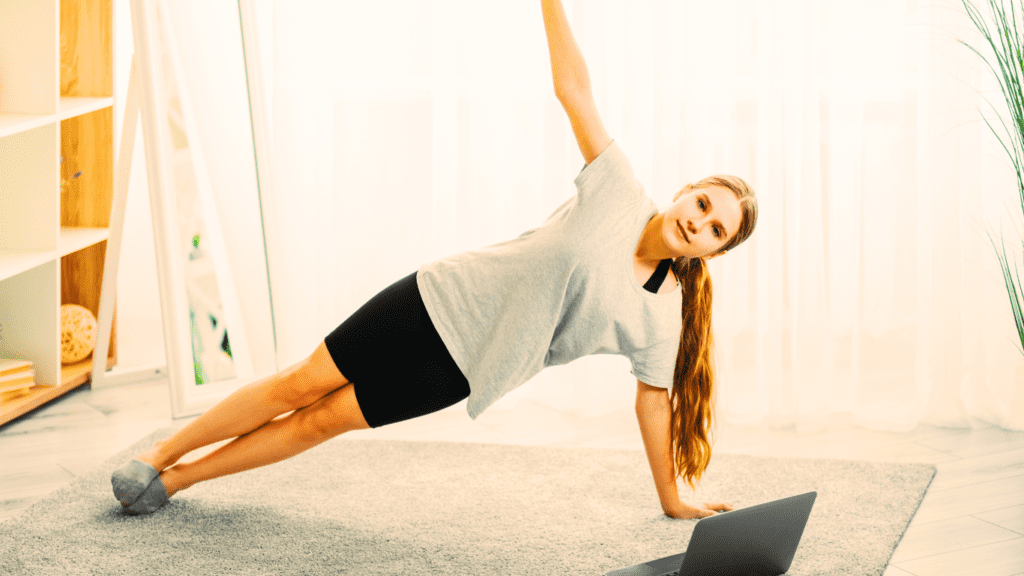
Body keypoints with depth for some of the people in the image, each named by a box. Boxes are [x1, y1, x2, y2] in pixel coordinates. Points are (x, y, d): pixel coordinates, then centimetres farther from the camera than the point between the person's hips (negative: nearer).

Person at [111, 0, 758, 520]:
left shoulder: (663, 321, -8)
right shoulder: (622, 195, -11)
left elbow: (654, 400, 3)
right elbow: (573, 88, -12)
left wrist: (674, 501, 7)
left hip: (461, 371, 1)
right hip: (438, 299, -1)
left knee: (320, 421, 2)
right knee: (300, 385, 3)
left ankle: (178, 479, 18)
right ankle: (163, 453, 21)